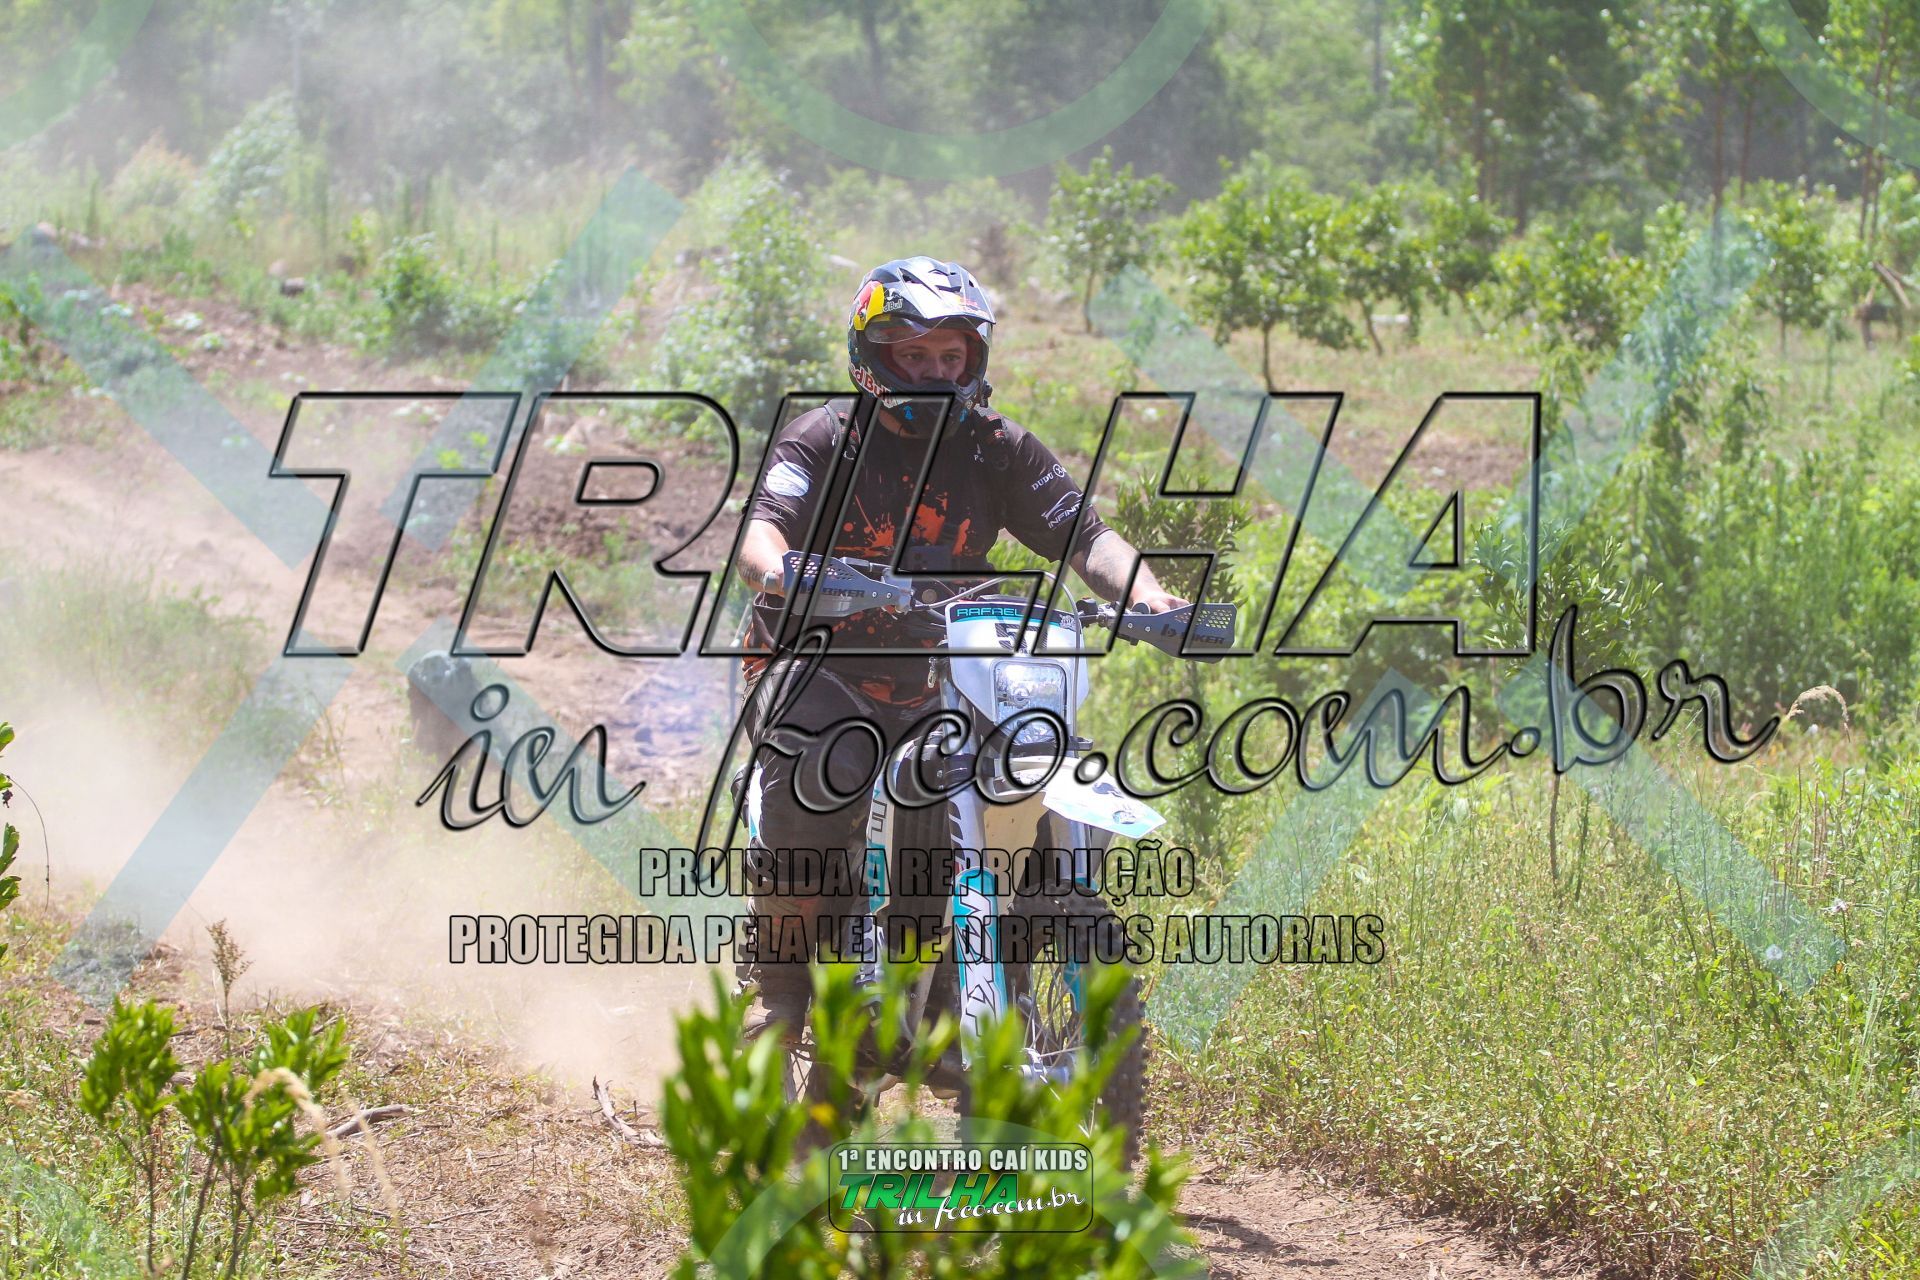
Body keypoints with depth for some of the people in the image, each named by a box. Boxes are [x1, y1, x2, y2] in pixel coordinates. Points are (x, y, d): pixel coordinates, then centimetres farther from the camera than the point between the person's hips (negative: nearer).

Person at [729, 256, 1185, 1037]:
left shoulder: (997, 451, 6)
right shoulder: (822, 440, -4)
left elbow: (1085, 537, -3)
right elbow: (761, 530, -20)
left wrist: (1145, 593, -25)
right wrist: (780, 573, -45)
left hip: (942, 682, 4)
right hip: (818, 663, -4)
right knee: (809, 788, -33)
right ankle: (779, 983, -17)